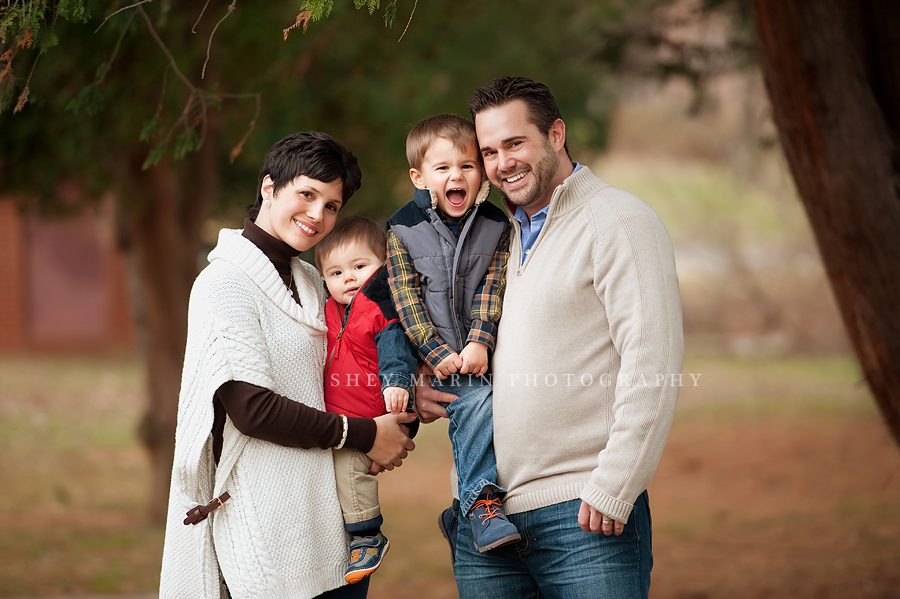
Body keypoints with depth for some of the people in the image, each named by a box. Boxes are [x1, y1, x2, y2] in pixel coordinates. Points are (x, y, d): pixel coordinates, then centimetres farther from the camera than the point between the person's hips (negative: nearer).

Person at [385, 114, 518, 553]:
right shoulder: (403, 229, 3)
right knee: (476, 403, -24)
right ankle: (480, 500, -28)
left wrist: (480, 341, -13)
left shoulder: (495, 227, 7)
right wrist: (437, 353, -10)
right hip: (435, 357, -3)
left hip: (480, 353, 3)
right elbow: (407, 298, -2)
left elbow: (491, 290, 0)